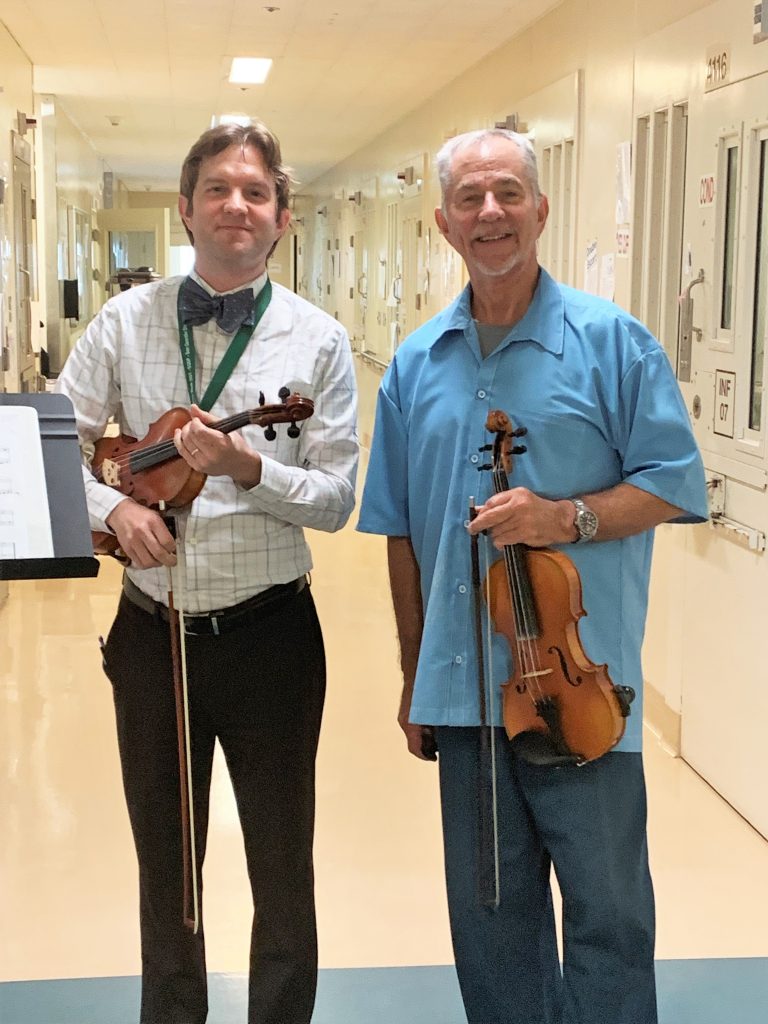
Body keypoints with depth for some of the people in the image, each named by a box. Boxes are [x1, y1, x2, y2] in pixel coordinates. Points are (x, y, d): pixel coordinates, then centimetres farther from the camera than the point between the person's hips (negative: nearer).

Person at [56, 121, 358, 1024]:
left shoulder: (317, 339, -3)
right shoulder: (125, 321, 1)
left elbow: (337, 499, -6)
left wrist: (249, 470, -22)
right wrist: (111, 505, -16)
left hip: (269, 634, -1)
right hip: (153, 633, 2)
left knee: (282, 866, 12)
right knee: (165, 866, 17)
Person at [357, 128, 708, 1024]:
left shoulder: (611, 342, -4)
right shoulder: (416, 364, 8)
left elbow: (673, 486, -4)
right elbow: (403, 534, 12)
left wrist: (568, 517, -20)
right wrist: (414, 678, 12)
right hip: (464, 683, 4)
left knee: (607, 908, 4)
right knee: (487, 913, 15)